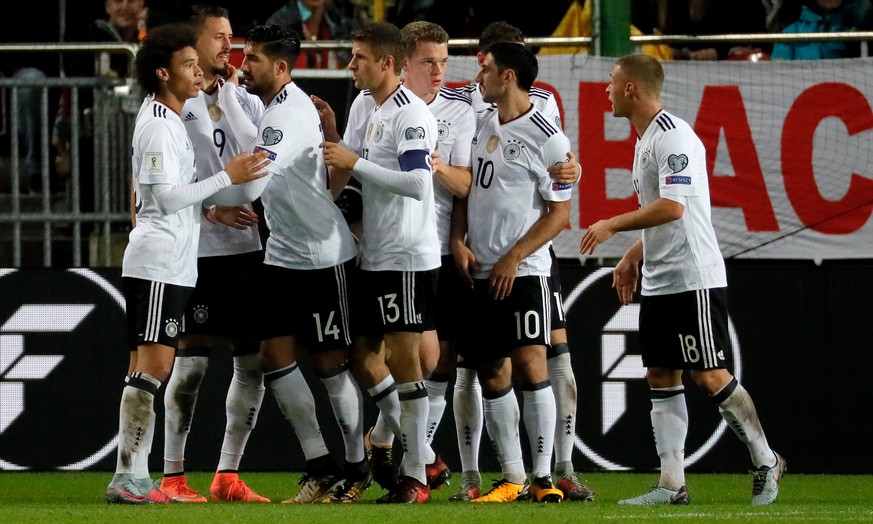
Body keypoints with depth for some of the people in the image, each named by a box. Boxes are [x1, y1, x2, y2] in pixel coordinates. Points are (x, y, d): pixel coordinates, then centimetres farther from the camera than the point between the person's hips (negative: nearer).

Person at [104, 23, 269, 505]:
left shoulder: (169, 121, 18)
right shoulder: (159, 126, -13)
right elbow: (166, 196, -19)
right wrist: (228, 178, -19)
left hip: (170, 264, 10)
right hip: (158, 263, -10)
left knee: (146, 367, 8)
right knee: (153, 365, -14)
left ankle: (133, 478, 8)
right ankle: (127, 478, -17)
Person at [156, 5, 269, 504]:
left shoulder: (246, 102, 15)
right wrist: (210, 208, -19)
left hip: (248, 246, 6)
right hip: (197, 251, -6)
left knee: (254, 360, 4)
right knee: (192, 361, -6)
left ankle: (229, 475, 12)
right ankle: (173, 476, 1)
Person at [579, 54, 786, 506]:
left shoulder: (672, 136, -16)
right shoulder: (646, 140, 16)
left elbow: (672, 208, -25)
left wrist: (612, 225, -19)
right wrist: (632, 258, 21)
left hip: (693, 278, -10)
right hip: (658, 281, 10)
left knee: (709, 375, -7)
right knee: (661, 378, 5)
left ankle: (766, 462, 6)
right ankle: (672, 485, 5)